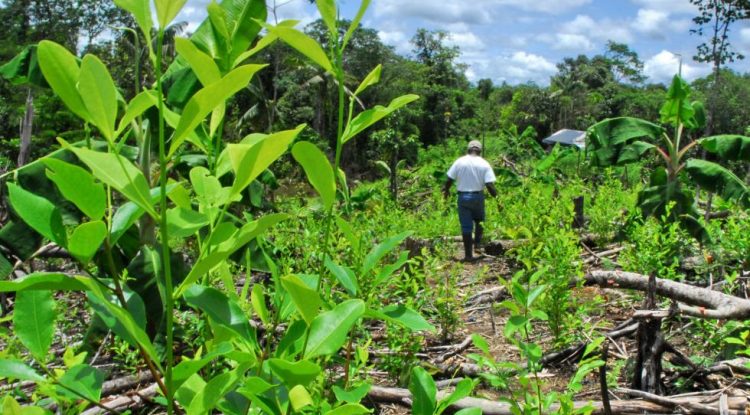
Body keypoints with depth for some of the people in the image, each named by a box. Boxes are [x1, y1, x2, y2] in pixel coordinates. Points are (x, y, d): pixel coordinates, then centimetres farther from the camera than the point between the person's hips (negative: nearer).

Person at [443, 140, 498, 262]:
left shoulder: (459, 161, -4)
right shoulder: (484, 164, -6)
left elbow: (449, 180, -2)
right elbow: (490, 185, -12)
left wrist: (446, 190, 18)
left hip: (463, 196, 0)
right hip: (478, 196, 0)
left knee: (466, 226, 5)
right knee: (479, 221, 24)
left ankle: (468, 254, 8)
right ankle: (478, 243, 11)